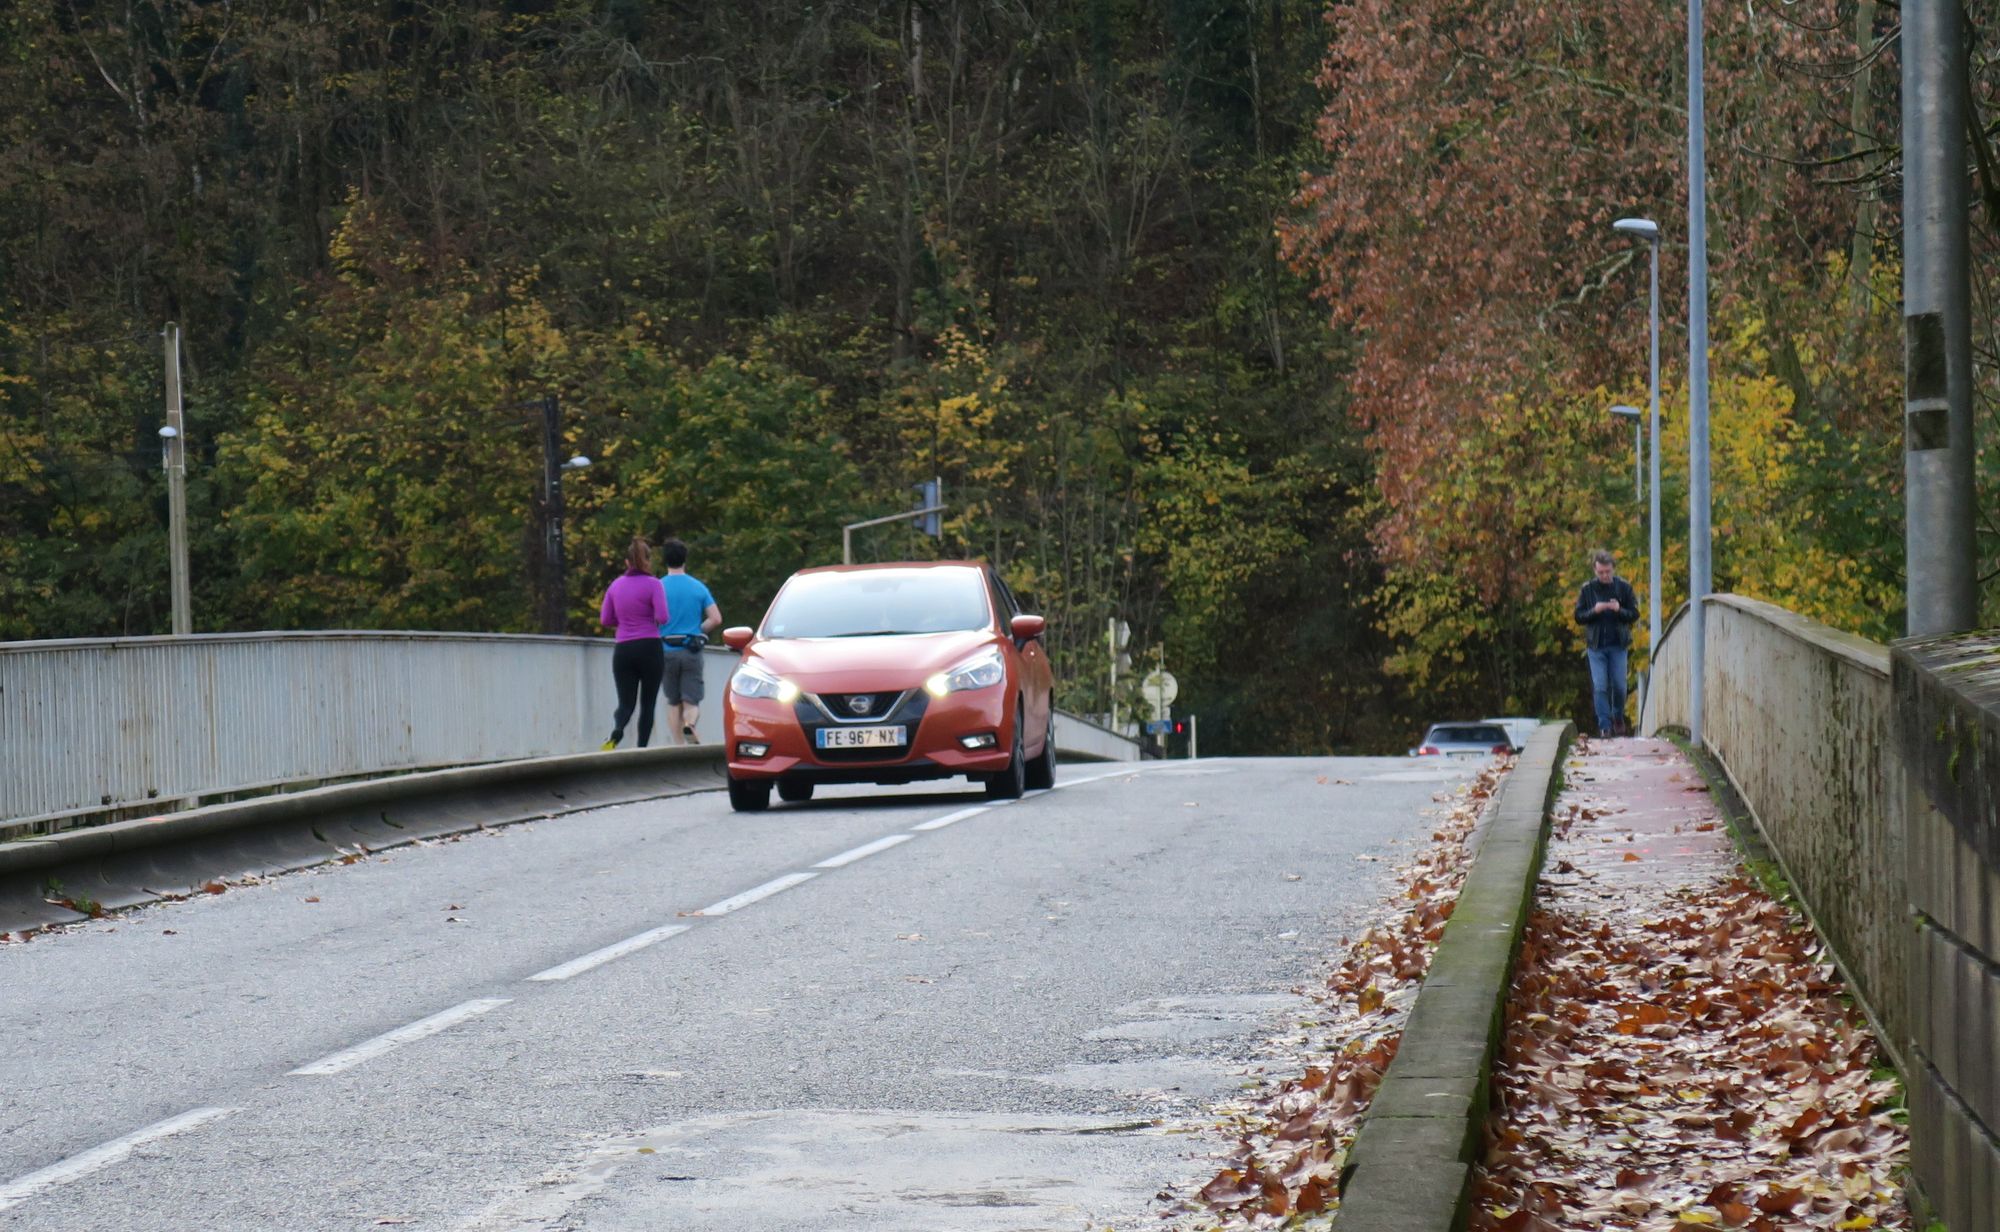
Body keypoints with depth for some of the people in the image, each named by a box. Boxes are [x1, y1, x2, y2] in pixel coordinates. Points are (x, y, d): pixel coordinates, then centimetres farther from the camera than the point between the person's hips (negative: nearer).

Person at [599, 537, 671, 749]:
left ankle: (616, 731, -28)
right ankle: (641, 750, 5)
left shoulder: (616, 586, 6)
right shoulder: (652, 584, -7)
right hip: (650, 648, -3)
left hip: (623, 650, 3)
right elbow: (662, 617, -14)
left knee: (626, 703, 4)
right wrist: (648, 619, 8)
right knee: (647, 703, 9)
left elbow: (605, 620, 10)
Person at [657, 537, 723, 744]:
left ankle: (681, 743, 5)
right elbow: (716, 619, -1)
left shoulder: (658, 587, -3)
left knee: (673, 703, 10)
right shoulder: (698, 587, 3)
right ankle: (690, 724, -31)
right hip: (692, 651, 1)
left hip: (667, 651, -1)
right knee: (691, 702, 0)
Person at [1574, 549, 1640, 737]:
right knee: (1600, 687, -5)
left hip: (1618, 645, 0)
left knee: (1619, 686, 4)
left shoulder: (1624, 587, 0)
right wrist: (1594, 611, -17)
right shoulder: (1587, 589, 1)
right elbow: (1578, 616, 1)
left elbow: (1634, 614, 2)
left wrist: (1619, 610, -18)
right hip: (1596, 646, 0)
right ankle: (1605, 726, 0)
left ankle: (1618, 719, 27)